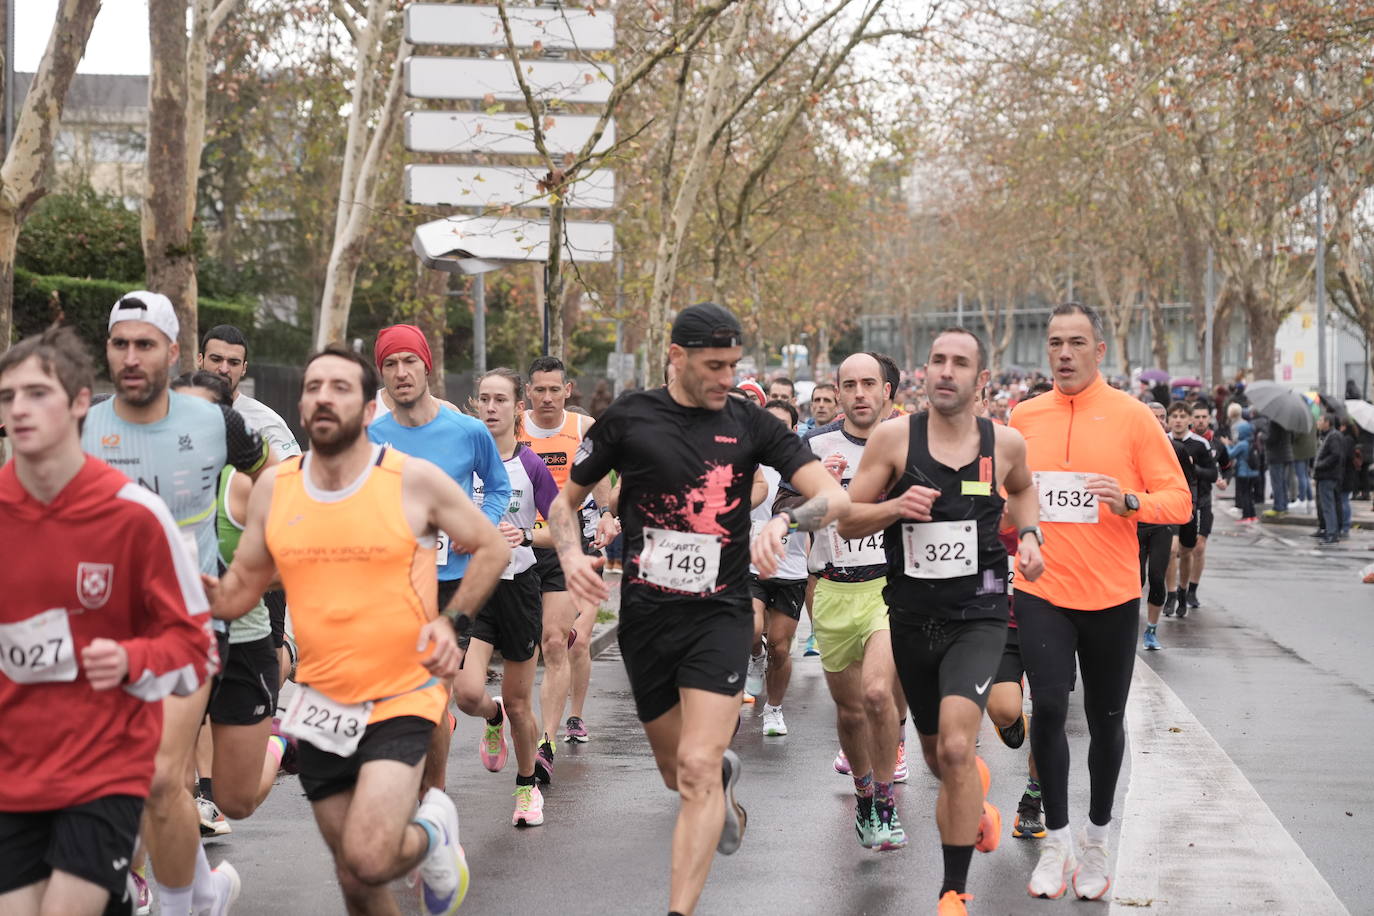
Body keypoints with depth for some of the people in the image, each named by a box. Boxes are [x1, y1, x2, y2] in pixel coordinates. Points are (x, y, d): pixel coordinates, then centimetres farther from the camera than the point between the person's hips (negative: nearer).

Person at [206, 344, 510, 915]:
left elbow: (491, 548, 3)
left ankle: (432, 831, 12)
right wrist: (205, 593, -12)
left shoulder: (415, 481, -9)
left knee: (368, 861, -21)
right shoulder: (274, 489, 1)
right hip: (322, 705, 4)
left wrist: (453, 622, -10)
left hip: (402, 698, -4)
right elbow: (242, 586, 10)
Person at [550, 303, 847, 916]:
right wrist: (570, 554, -11)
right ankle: (725, 789, 51)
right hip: (646, 615, 2)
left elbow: (835, 497, -7)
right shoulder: (629, 418, 0)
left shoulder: (750, 425, -1)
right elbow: (565, 501, 10)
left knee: (697, 770, -16)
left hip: (719, 616, -2)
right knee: (676, 769, 15)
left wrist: (785, 522, -27)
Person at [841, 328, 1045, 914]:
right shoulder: (894, 437, -7)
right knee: (936, 755, 17)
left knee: (956, 746, -22)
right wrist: (896, 506, -21)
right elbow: (847, 520, -3)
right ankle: (976, 808, 54)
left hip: (978, 616, -2)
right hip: (913, 617, 2)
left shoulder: (1005, 442, -2)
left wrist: (1029, 534, 3)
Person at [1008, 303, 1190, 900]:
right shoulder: (1024, 417, 5)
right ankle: (1056, 840, 6)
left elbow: (1179, 499, -5)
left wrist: (1129, 502, -21)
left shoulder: (1131, 416, -3)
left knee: (1105, 718, 7)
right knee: (1048, 707, -9)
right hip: (1042, 590, 1)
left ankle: (1097, 839, 25)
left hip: (1111, 594, -1)